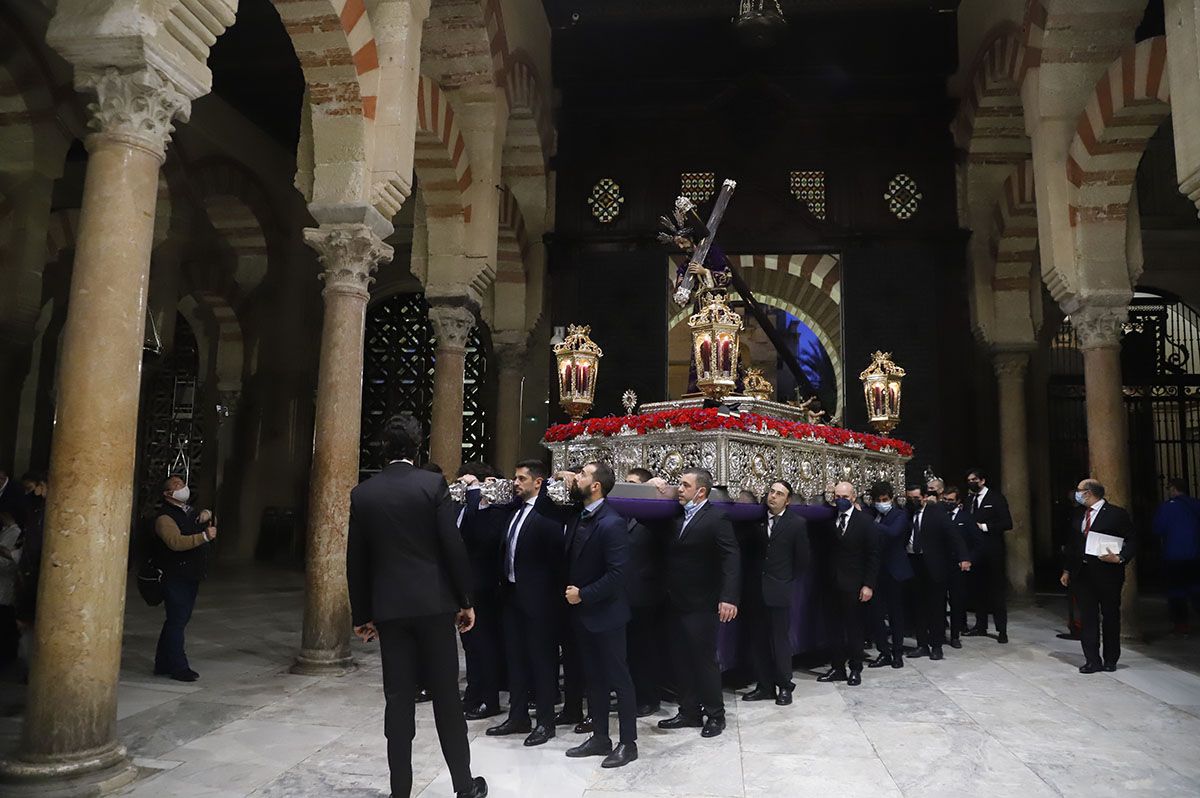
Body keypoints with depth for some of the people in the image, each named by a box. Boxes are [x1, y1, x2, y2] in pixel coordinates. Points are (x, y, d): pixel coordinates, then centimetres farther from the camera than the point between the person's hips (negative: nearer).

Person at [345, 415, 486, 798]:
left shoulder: (363, 493, 3)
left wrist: (361, 615, 14)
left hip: (389, 607, 2)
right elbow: (453, 546, -9)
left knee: (398, 699, 9)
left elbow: (356, 560, 6)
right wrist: (465, 601, 0)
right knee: (446, 695, 7)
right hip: (433, 603, -2)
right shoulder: (432, 483, -7)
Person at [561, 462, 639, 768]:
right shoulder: (577, 518, 4)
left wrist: (583, 594, -18)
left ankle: (628, 742, 16)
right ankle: (599, 737, 28)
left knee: (619, 678, 5)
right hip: (582, 613, 8)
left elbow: (616, 574, -22)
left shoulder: (612, 524, -20)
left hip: (605, 613, -8)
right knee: (593, 678, 16)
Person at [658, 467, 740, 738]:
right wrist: (668, 592, 2)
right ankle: (689, 712, 26)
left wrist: (729, 597, -26)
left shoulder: (716, 517, -12)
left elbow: (731, 558, -19)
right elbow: (673, 555, 12)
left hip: (701, 604, -7)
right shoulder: (678, 518, 11)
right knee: (681, 660, 13)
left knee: (705, 660, 4)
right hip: (677, 603, 7)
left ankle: (715, 714, 19)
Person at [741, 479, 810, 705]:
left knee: (781, 640, 3)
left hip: (780, 591, -3)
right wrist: (754, 579, 7)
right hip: (757, 591, 4)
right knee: (760, 640, 9)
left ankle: (784, 686, 17)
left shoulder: (797, 523, -5)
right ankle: (765, 686, 20)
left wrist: (787, 581, 4)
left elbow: (802, 560, 0)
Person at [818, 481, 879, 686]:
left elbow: (873, 556, -6)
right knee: (835, 627, 9)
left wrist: (868, 585, -10)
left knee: (854, 627, 7)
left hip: (853, 585, -3)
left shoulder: (865, 522, -5)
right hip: (833, 583, 3)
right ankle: (837, 668, 19)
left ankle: (855, 669, 20)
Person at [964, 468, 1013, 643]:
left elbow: (1007, 523, -11)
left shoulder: (996, 498, -4)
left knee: (997, 589, 0)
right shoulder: (970, 499, 12)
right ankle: (980, 626, 19)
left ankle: (1002, 629, 6)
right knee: (979, 588, 10)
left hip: (993, 551, -5)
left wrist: (985, 526, -14)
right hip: (976, 550, 5)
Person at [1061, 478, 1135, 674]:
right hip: (1082, 574, 5)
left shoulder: (1117, 513, -7)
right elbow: (1072, 544, 14)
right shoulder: (1079, 514, 10)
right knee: (1088, 617, 4)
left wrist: (1120, 558, -22)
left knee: (1110, 616, 8)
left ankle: (1110, 661, 21)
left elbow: (1131, 541, -6)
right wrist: (1067, 570, 12)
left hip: (1107, 574, -5)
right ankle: (1092, 661, 9)